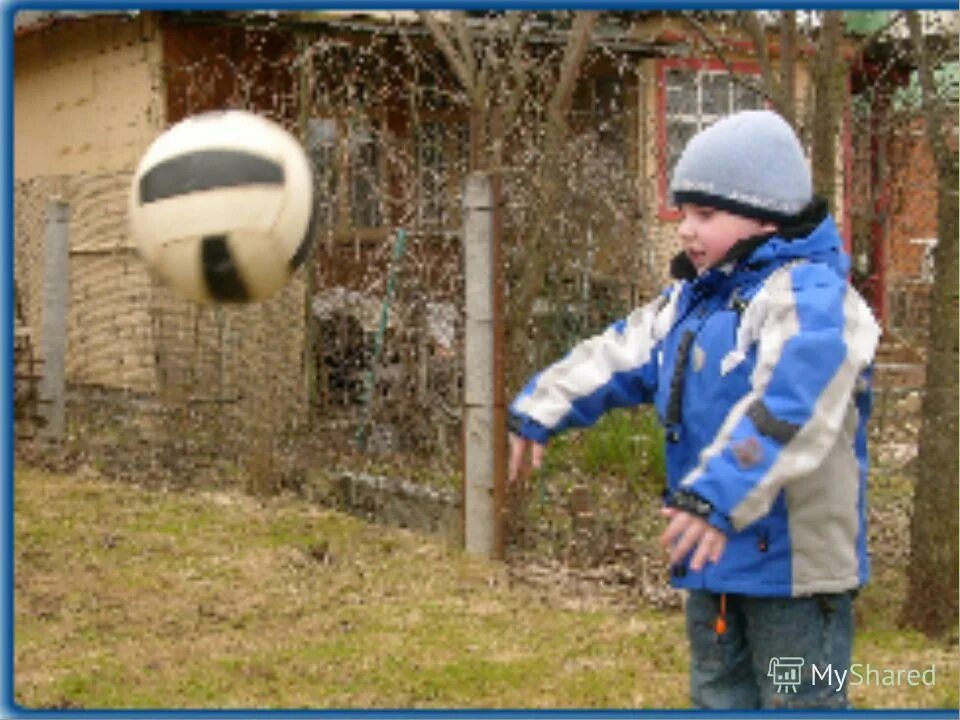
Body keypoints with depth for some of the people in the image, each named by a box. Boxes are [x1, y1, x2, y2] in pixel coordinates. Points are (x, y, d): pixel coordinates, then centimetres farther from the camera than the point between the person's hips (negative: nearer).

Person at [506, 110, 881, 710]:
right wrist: (540, 412, 15)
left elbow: (788, 409, -34)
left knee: (800, 702, 1)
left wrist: (719, 497, -43)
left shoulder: (810, 297, -19)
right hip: (717, 559, 9)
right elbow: (617, 356, 18)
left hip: (793, 563, -9)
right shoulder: (693, 299, 11)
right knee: (719, 696, 20)